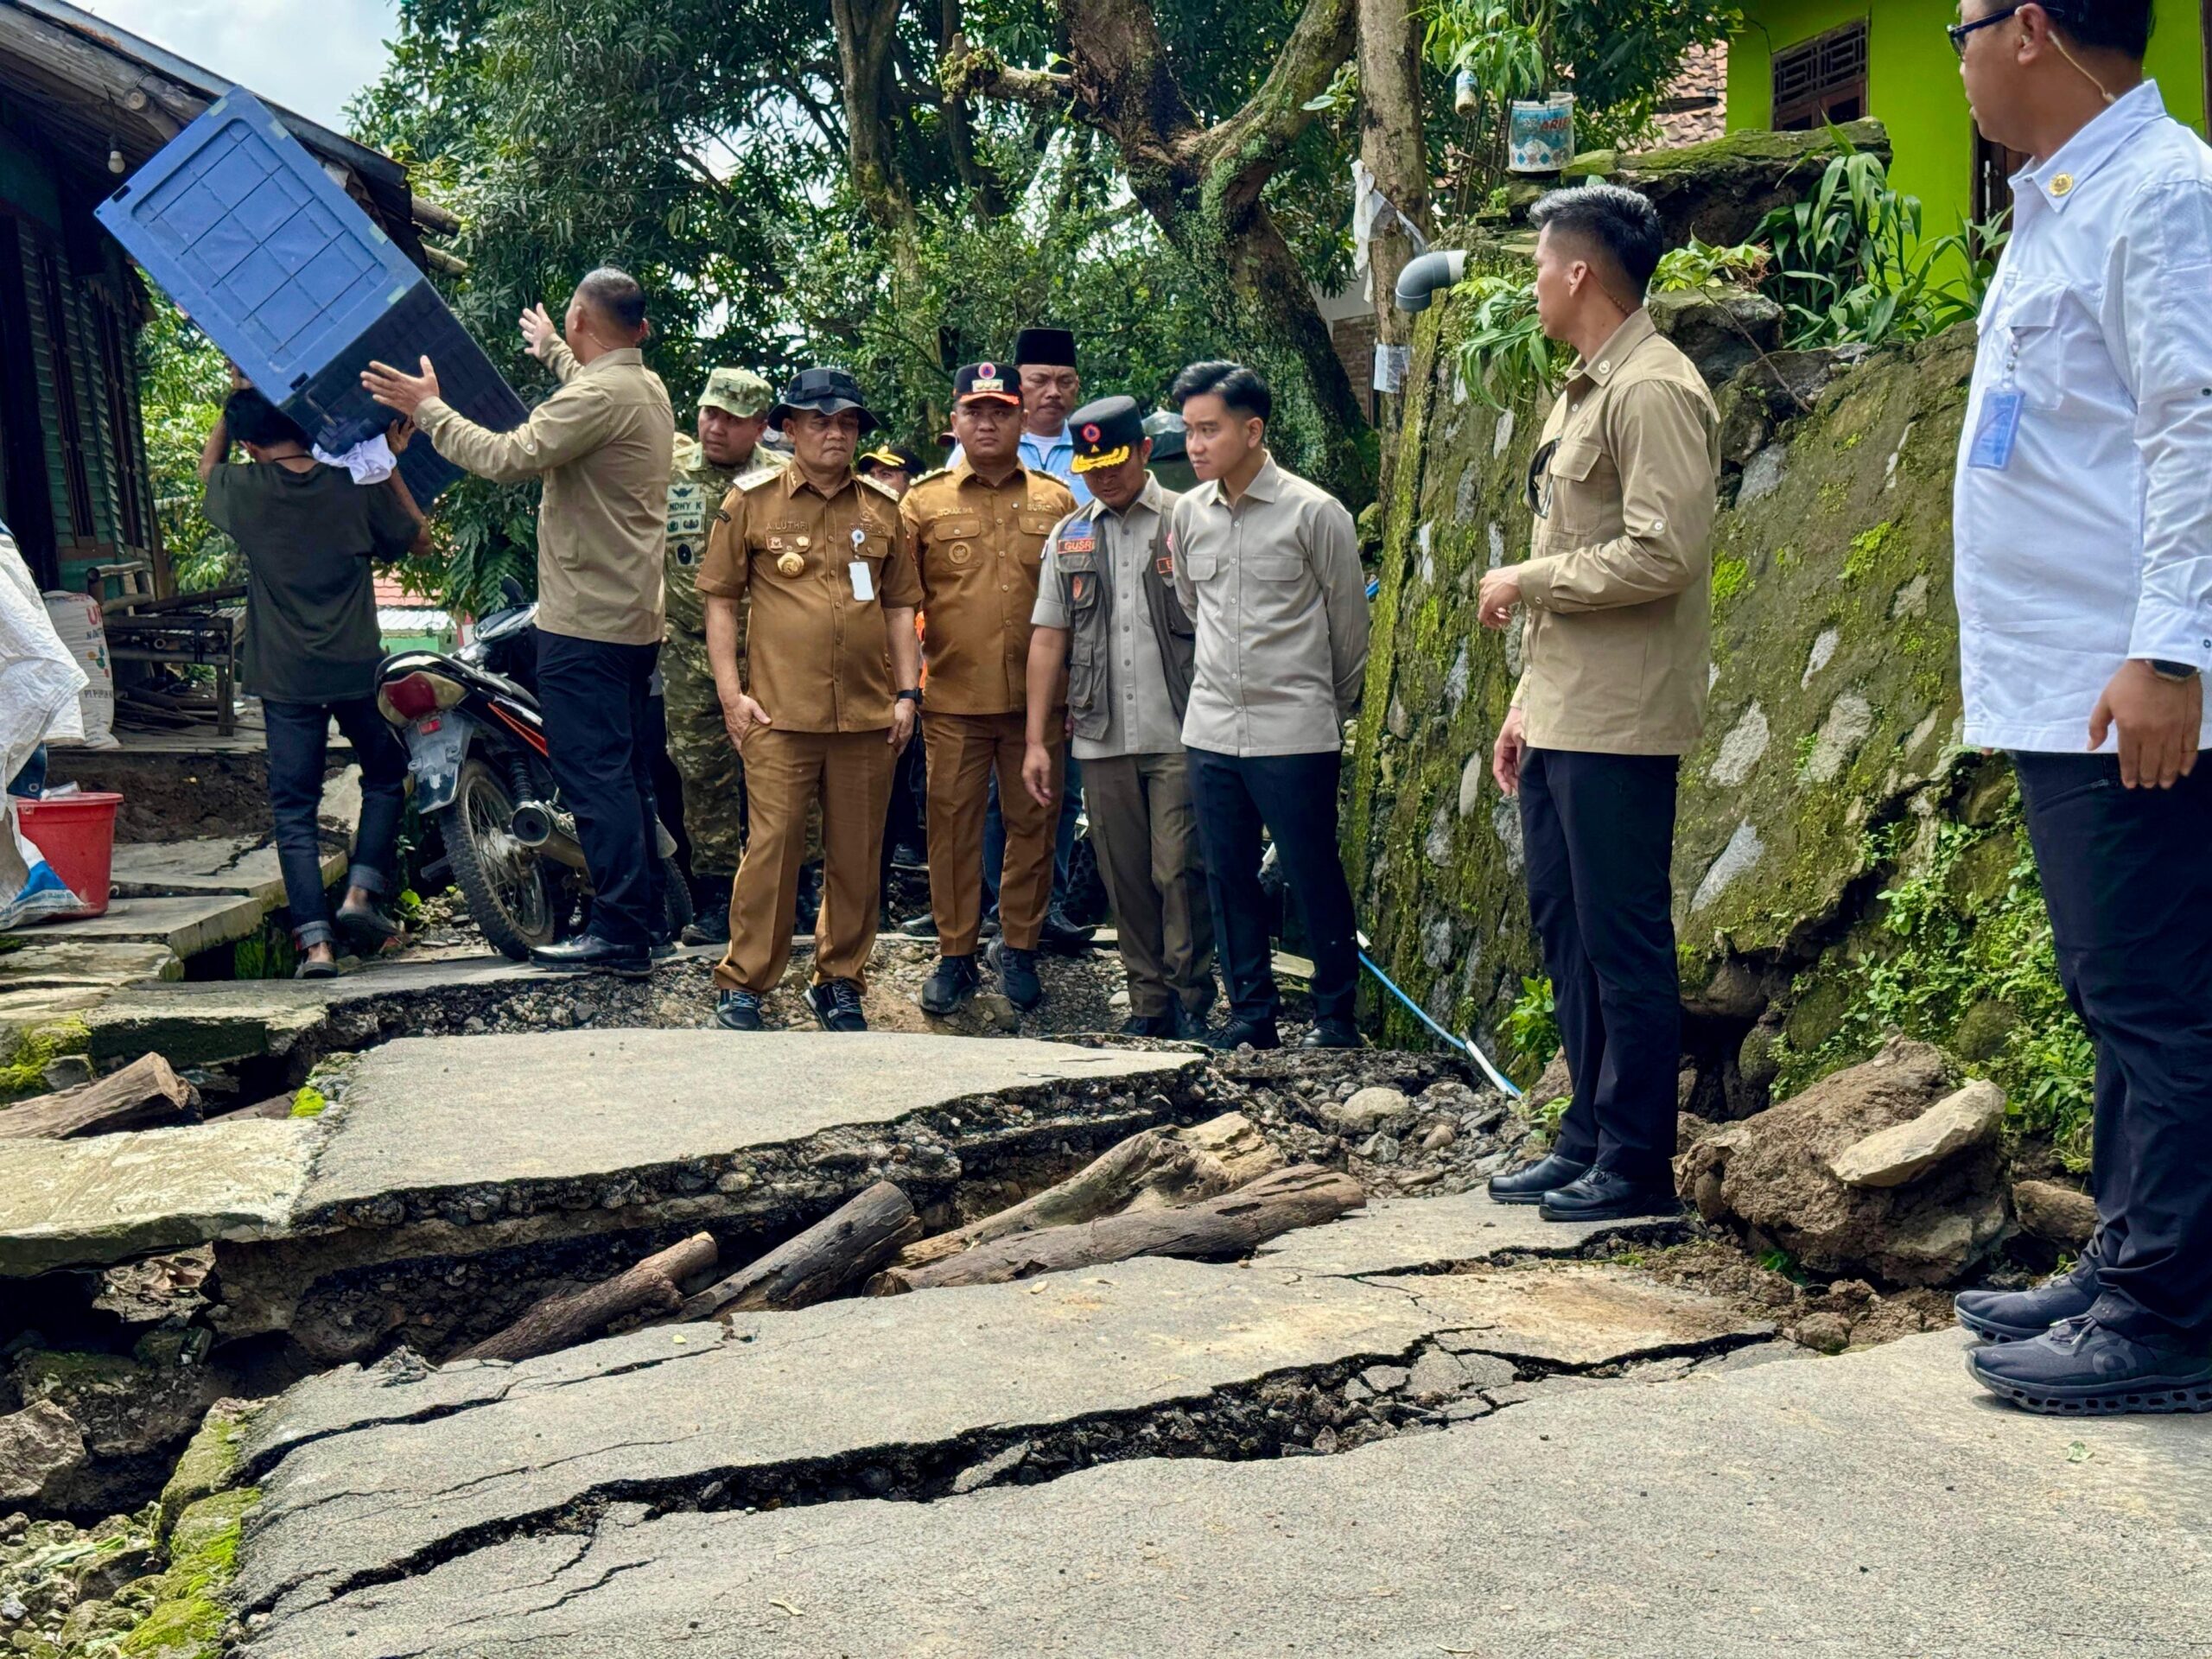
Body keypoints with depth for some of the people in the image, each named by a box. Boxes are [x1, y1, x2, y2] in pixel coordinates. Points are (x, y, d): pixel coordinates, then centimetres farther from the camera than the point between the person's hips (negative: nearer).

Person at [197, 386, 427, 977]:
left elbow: (207, 466, 22)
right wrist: (392, 464, 15)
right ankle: (361, 892, 7)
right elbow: (420, 540, 11)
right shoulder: (357, 485, -4)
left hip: (283, 677, 0)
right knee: (386, 777, 21)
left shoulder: (243, 491, -3)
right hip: (357, 668, 0)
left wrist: (235, 399, 24)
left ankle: (314, 940, -5)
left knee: (293, 807, 4)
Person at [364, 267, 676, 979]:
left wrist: (429, 409, -8)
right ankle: (648, 912, 22)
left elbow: (507, 458, -22)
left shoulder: (600, 396, -17)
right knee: (626, 771, 15)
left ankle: (619, 934, -6)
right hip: (636, 618, 10)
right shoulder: (645, 387, 13)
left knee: (594, 775, -7)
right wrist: (552, 352, 54)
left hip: (585, 622, -10)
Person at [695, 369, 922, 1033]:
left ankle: (840, 982, 20)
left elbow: (900, 605, 16)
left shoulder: (882, 508, 13)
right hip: (780, 714, -3)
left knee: (856, 856, 8)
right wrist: (731, 691, -4)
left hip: (868, 716, 3)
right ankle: (744, 983, 7)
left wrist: (907, 691, 8)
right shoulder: (751, 501, 4)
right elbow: (720, 599, 4)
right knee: (772, 848, -5)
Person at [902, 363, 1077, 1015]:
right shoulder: (924, 502, 5)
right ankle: (955, 955, 15)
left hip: (1037, 696, 1)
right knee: (952, 824, 4)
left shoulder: (1056, 501, 8)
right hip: (954, 697, -1)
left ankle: (1019, 947, 21)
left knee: (1033, 823, 7)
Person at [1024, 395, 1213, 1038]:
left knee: (1179, 871, -3)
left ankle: (1192, 1002, 11)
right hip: (1102, 738, 4)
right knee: (1125, 879, 9)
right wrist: (1036, 740, 7)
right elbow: (1048, 637, 12)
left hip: (1179, 733, -4)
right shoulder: (1068, 538, 13)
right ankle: (1148, 1002, 20)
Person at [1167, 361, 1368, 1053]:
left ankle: (1336, 1014, 15)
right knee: (1228, 877, 9)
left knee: (1314, 876, 2)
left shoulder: (1314, 513, -8)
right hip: (1212, 729, 5)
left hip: (1295, 733, -5)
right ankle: (1252, 1011, 21)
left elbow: (1349, 621, 1)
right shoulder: (1187, 514, 7)